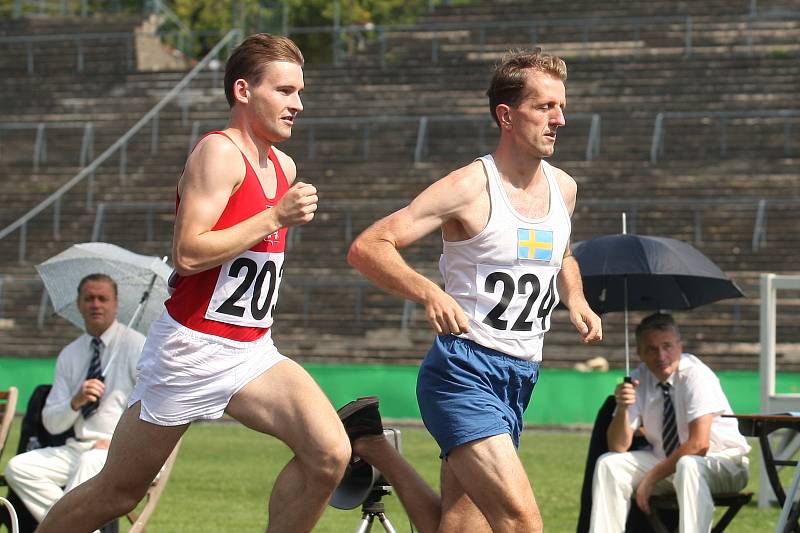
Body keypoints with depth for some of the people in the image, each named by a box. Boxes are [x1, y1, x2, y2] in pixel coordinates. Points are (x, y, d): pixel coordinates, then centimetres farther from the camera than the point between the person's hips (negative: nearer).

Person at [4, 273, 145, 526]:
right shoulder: (69, 355, 15)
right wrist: (76, 402, -9)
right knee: (18, 468, -18)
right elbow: (51, 423, 13)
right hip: (79, 447, 6)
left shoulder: (136, 346, 0)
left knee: (90, 462, -39)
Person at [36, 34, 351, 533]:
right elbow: (188, 253, -24)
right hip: (191, 348, -7)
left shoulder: (284, 167, 11)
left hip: (252, 355, 7)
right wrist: (276, 217, -23)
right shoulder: (219, 152, -14)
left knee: (330, 453, -17)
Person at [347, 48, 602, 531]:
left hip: (519, 381, 8)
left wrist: (576, 301, 11)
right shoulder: (471, 187, -11)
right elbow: (366, 248, -16)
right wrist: (430, 292, -31)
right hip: (464, 373, -7)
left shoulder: (563, 188, 10)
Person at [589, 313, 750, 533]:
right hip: (666, 461, 6)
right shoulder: (638, 379, -3)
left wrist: (651, 478, -21)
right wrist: (622, 408, -25)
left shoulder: (696, 375, -19)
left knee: (688, 467, -37)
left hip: (722, 465, -6)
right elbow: (619, 446, -6)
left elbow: (699, 445, -25)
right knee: (608, 464, -11)